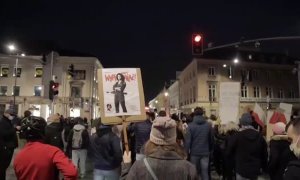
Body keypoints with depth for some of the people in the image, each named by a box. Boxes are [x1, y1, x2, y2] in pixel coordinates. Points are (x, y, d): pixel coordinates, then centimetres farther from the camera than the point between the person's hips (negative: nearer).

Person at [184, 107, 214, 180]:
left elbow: (188, 140, -14)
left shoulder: (191, 125, -11)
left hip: (194, 152, -1)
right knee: (205, 172, 9)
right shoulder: (208, 125, -2)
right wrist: (209, 149, 18)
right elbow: (211, 139, 5)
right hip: (205, 152, 2)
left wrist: (186, 152, -4)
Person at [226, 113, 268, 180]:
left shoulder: (237, 136, -14)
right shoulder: (259, 136, -1)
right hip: (255, 170, 4)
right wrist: (264, 167, 20)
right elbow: (264, 154, 7)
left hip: (242, 170, -4)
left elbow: (228, 153, -6)